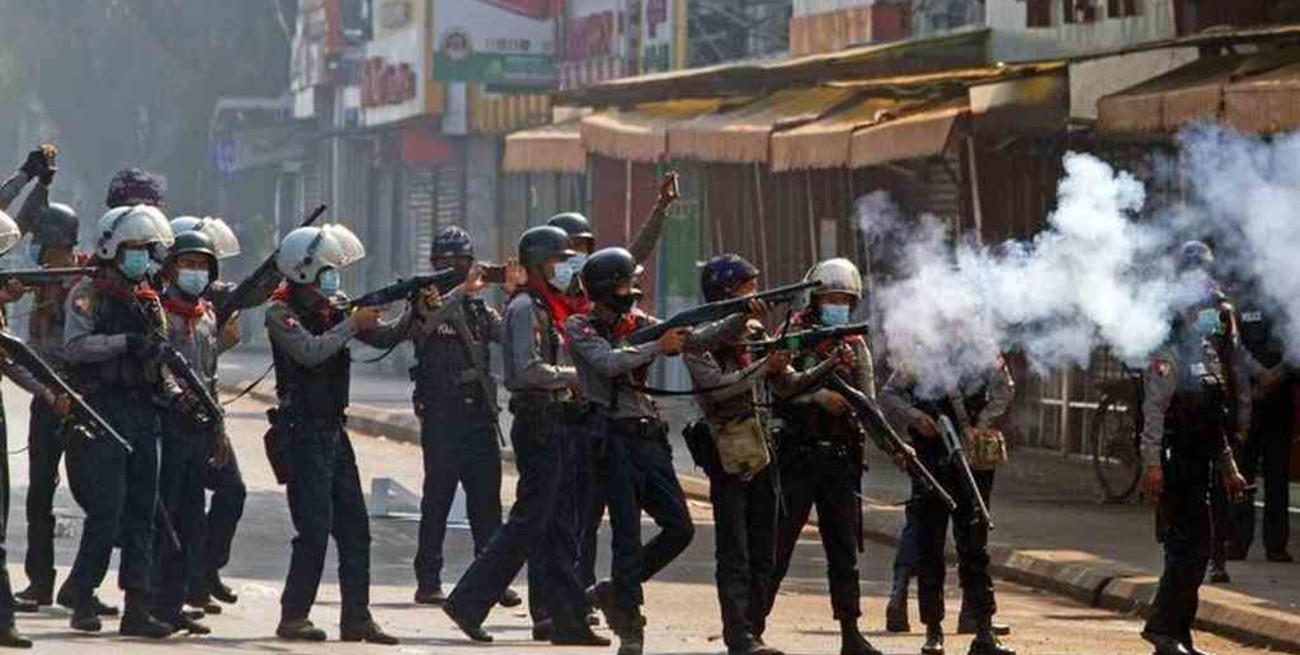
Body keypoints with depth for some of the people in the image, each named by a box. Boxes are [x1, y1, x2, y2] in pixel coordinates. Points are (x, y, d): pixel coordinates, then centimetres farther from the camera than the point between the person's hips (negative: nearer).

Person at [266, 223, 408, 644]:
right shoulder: (281, 313, -9)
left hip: (334, 431, 8)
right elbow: (310, 351, -24)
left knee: (354, 527, 5)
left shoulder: (334, 307, 10)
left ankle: (356, 618, 8)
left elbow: (386, 337, 11)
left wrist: (417, 312, -5)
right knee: (315, 528, -10)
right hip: (302, 432, -7)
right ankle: (293, 617, -3)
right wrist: (353, 323, -17)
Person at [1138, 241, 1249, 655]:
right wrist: (1152, 464, -22)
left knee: (1190, 550, 9)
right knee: (1192, 547, -14)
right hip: (1177, 462, -9)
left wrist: (1228, 468, 23)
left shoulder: (1210, 350, 18)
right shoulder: (1171, 350, -10)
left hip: (1199, 465, 9)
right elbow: (1154, 409, -16)